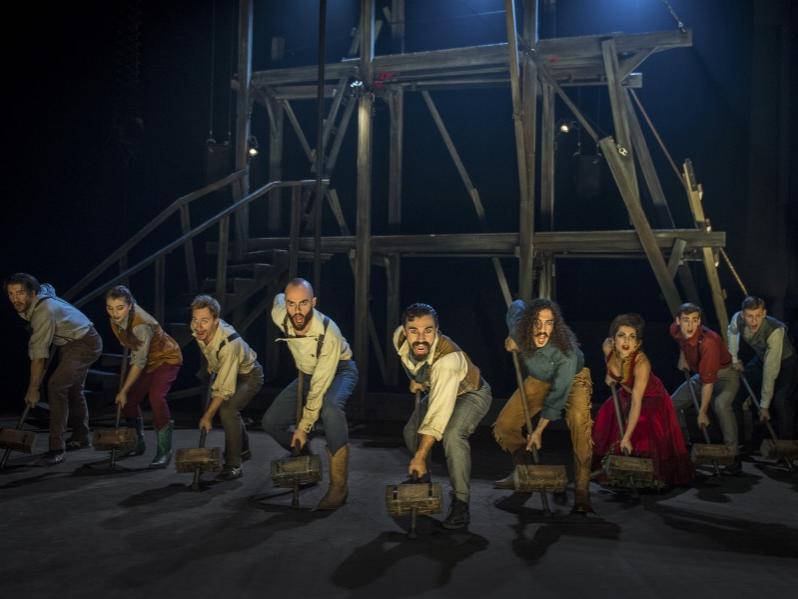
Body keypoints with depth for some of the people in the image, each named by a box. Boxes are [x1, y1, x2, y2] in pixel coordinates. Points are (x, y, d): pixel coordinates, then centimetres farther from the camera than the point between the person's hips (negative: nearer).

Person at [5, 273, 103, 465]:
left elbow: (38, 354, -28)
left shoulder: (44, 312, -30)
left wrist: (33, 389, -23)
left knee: (56, 386, -23)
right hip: (71, 343, 11)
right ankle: (81, 437, 40)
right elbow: (48, 287, 24)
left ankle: (56, 448, -21)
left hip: (85, 345, -11)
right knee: (73, 389, 22)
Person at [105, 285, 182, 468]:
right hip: (146, 360, 8)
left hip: (166, 359, -8)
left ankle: (164, 451, -20)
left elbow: (139, 363, -29)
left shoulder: (141, 326, -36)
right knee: (129, 400, 5)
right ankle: (138, 444, 28)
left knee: (156, 396, -28)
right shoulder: (116, 319, -14)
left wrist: (123, 391, -22)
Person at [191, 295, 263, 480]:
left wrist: (208, 416, -27)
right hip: (223, 370, 8)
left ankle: (233, 465, -16)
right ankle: (243, 450, 40)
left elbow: (225, 388, -35)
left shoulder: (229, 344, -41)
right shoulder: (198, 330, -21)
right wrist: (210, 366, 17)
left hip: (249, 375, -8)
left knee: (227, 409, -26)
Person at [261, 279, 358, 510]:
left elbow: (319, 387, -32)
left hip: (339, 370, -6)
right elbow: (277, 299, 6)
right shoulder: (280, 317, -22)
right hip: (307, 372, 6)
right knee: (271, 422, -2)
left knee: (330, 407, -38)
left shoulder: (328, 333, -37)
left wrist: (304, 426, -27)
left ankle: (339, 485, -30)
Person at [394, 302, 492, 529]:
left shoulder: (448, 360, -44)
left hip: (471, 394, -7)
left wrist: (420, 457, -39)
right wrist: (415, 378, 6)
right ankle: (422, 480, 31)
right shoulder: (399, 337, -24)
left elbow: (438, 414, -42)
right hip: (436, 390, 7)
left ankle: (460, 504, -20)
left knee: (452, 435, -31)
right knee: (411, 432, 3)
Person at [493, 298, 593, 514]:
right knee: (503, 427, -2)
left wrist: (539, 430, -24)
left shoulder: (566, 351, -39)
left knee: (580, 423, -34)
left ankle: (582, 491, -25)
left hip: (573, 380, -5)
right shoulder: (519, 329, -27)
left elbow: (558, 394, -30)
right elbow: (516, 305, -1)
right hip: (538, 381, 5)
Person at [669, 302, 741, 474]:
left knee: (721, 404, -36)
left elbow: (708, 381, -32)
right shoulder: (675, 330, -15)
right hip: (700, 375, 7)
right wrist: (682, 357, 6)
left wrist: (702, 413, -29)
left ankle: (733, 455, -28)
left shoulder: (708, 341, -36)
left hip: (724, 375, -7)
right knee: (673, 404, 4)